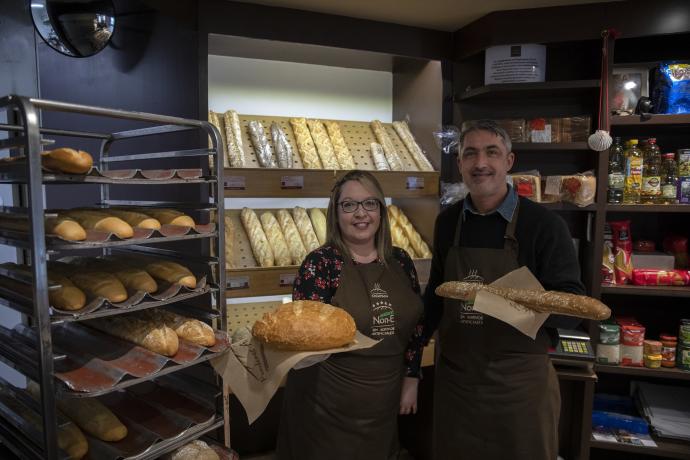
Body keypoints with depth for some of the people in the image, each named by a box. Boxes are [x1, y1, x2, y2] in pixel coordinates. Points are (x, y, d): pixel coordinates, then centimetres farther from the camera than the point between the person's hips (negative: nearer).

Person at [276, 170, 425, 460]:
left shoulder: (400, 261, -1)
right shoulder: (320, 263, -14)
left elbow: (415, 324, 8)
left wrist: (411, 379, 9)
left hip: (385, 402, 5)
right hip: (330, 403, -4)